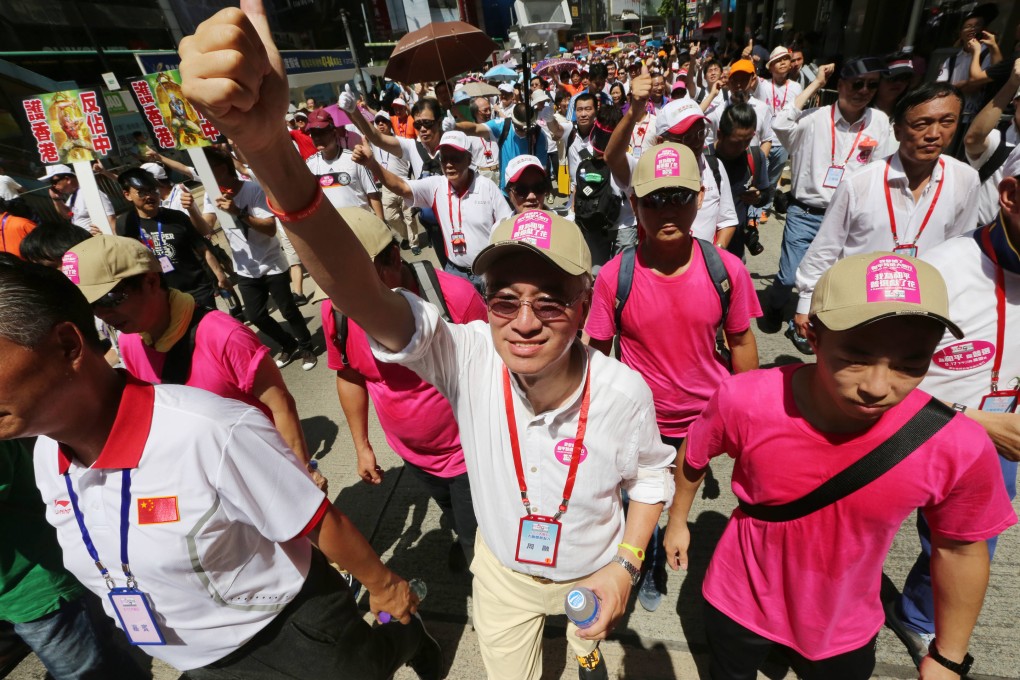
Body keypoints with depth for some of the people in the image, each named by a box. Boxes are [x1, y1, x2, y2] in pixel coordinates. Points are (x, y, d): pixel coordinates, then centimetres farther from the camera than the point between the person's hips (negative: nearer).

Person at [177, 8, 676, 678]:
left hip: (594, 573, 1)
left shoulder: (622, 392, -31)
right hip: (502, 572, 0)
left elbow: (650, 476, -10)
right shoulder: (469, 357, -34)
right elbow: (363, 294, -50)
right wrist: (265, 146, -62)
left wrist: (626, 566, -16)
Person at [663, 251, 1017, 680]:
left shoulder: (959, 448, -26)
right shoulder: (744, 401, -31)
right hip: (738, 606, 0)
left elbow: (960, 550, -6)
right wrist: (678, 521, 7)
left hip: (846, 630, 0)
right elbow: (694, 457, -9)